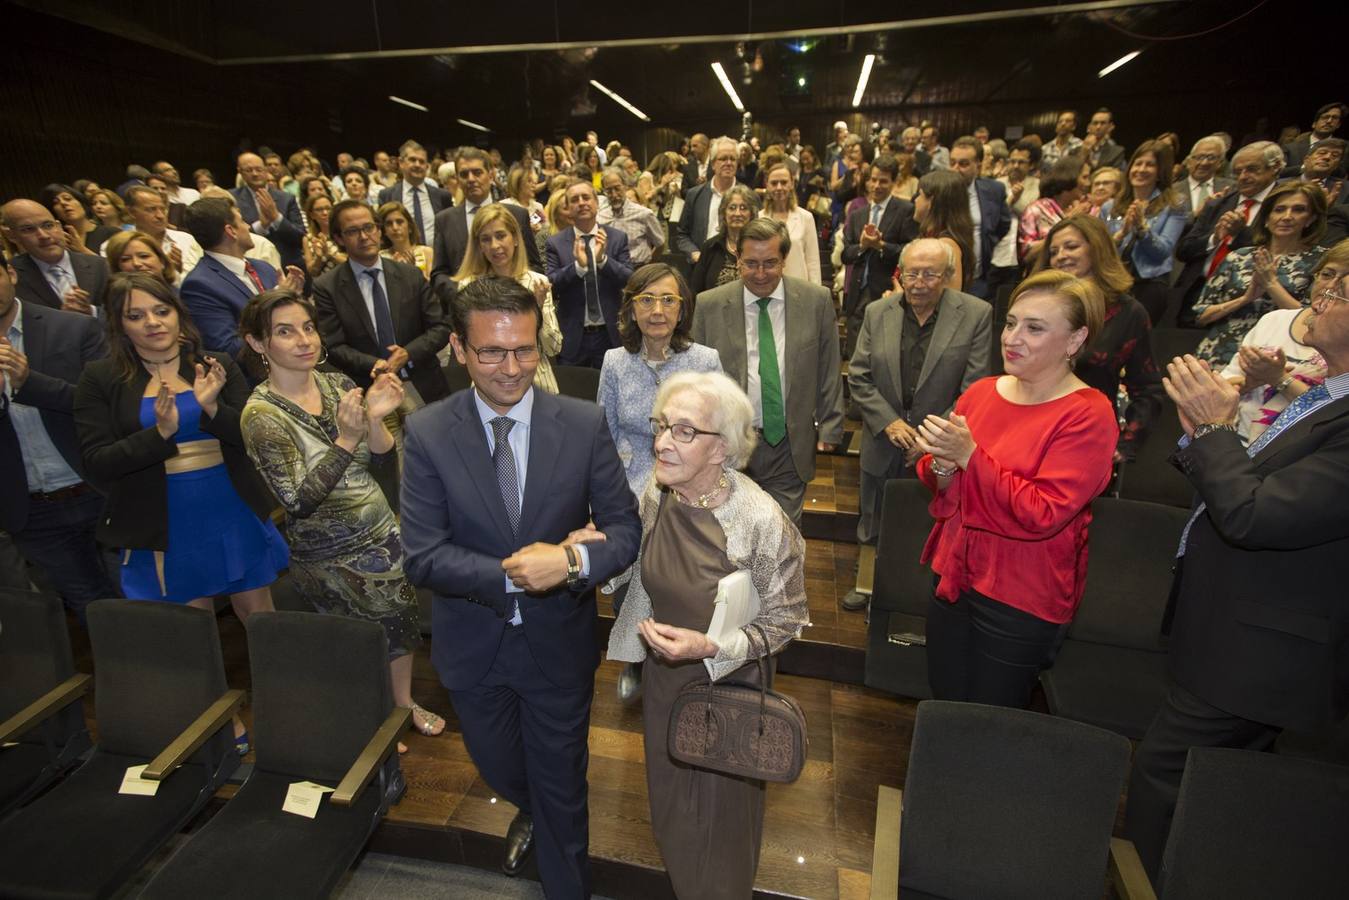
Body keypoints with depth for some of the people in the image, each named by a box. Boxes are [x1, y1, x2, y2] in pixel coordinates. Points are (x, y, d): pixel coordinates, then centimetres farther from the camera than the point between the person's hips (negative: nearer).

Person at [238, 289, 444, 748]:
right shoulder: (261, 414, -18)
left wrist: (374, 419, -23)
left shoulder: (337, 384, -4)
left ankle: (404, 702, 45)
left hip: (382, 533, 5)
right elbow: (298, 503, -24)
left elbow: (382, 460, -4)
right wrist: (346, 439, -32)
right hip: (329, 553, -4)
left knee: (401, 619, 17)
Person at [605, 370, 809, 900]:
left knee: (721, 820, 21)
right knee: (670, 812, 29)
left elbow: (786, 620, -18)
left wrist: (710, 648, -29)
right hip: (662, 679, 5)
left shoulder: (763, 522, -30)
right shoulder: (656, 494, -14)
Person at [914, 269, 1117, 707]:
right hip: (956, 573, 5)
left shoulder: (1087, 415, -14)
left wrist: (969, 455, -24)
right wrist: (942, 467, -13)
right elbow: (934, 479, 9)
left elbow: (1042, 514, -21)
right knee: (944, 710, 18)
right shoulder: (982, 391, 1)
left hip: (1021, 600, -5)